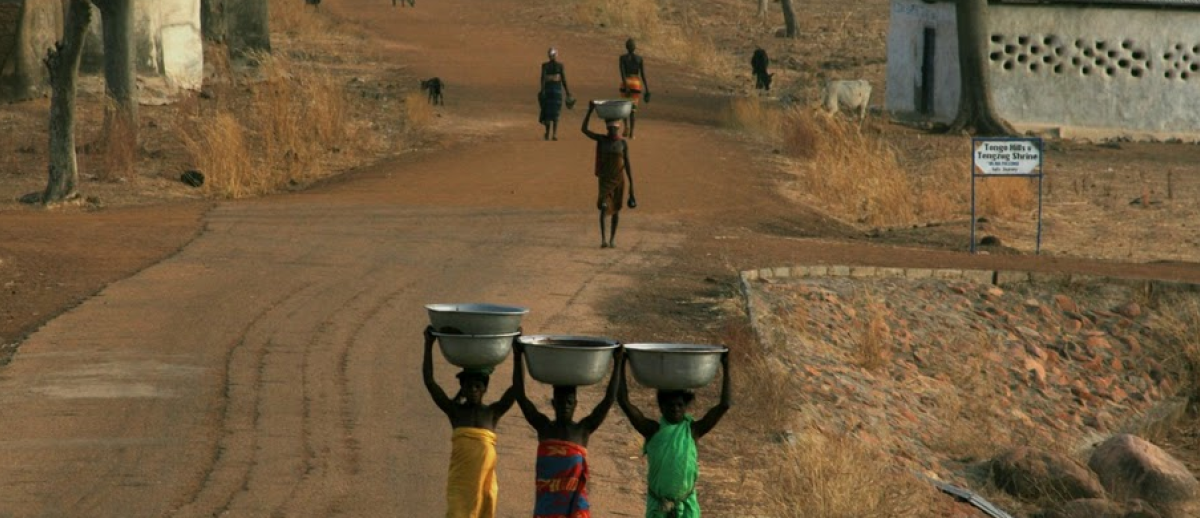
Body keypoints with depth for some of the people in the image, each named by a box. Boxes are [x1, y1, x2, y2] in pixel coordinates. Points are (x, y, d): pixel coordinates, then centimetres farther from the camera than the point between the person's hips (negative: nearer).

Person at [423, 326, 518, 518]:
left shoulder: (493, 412, 8)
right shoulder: (455, 410, 7)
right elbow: (429, 381, 1)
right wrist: (428, 345, -4)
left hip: (485, 479, 1)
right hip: (459, 480, -1)